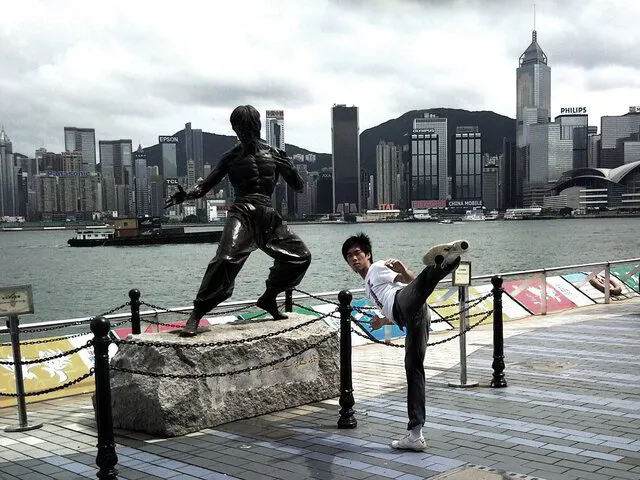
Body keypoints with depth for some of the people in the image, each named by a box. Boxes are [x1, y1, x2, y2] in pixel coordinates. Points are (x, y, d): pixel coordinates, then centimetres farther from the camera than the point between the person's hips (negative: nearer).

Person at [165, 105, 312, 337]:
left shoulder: (274, 154, 12)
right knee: (226, 259, -27)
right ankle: (196, 316, -23)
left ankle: (268, 298, 23)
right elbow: (206, 185, 6)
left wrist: (288, 167, -8)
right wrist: (185, 194, -14)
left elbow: (298, 187, 13)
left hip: (268, 216, 4)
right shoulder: (232, 157, 7)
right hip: (242, 213, -4)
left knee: (300, 255, 5)